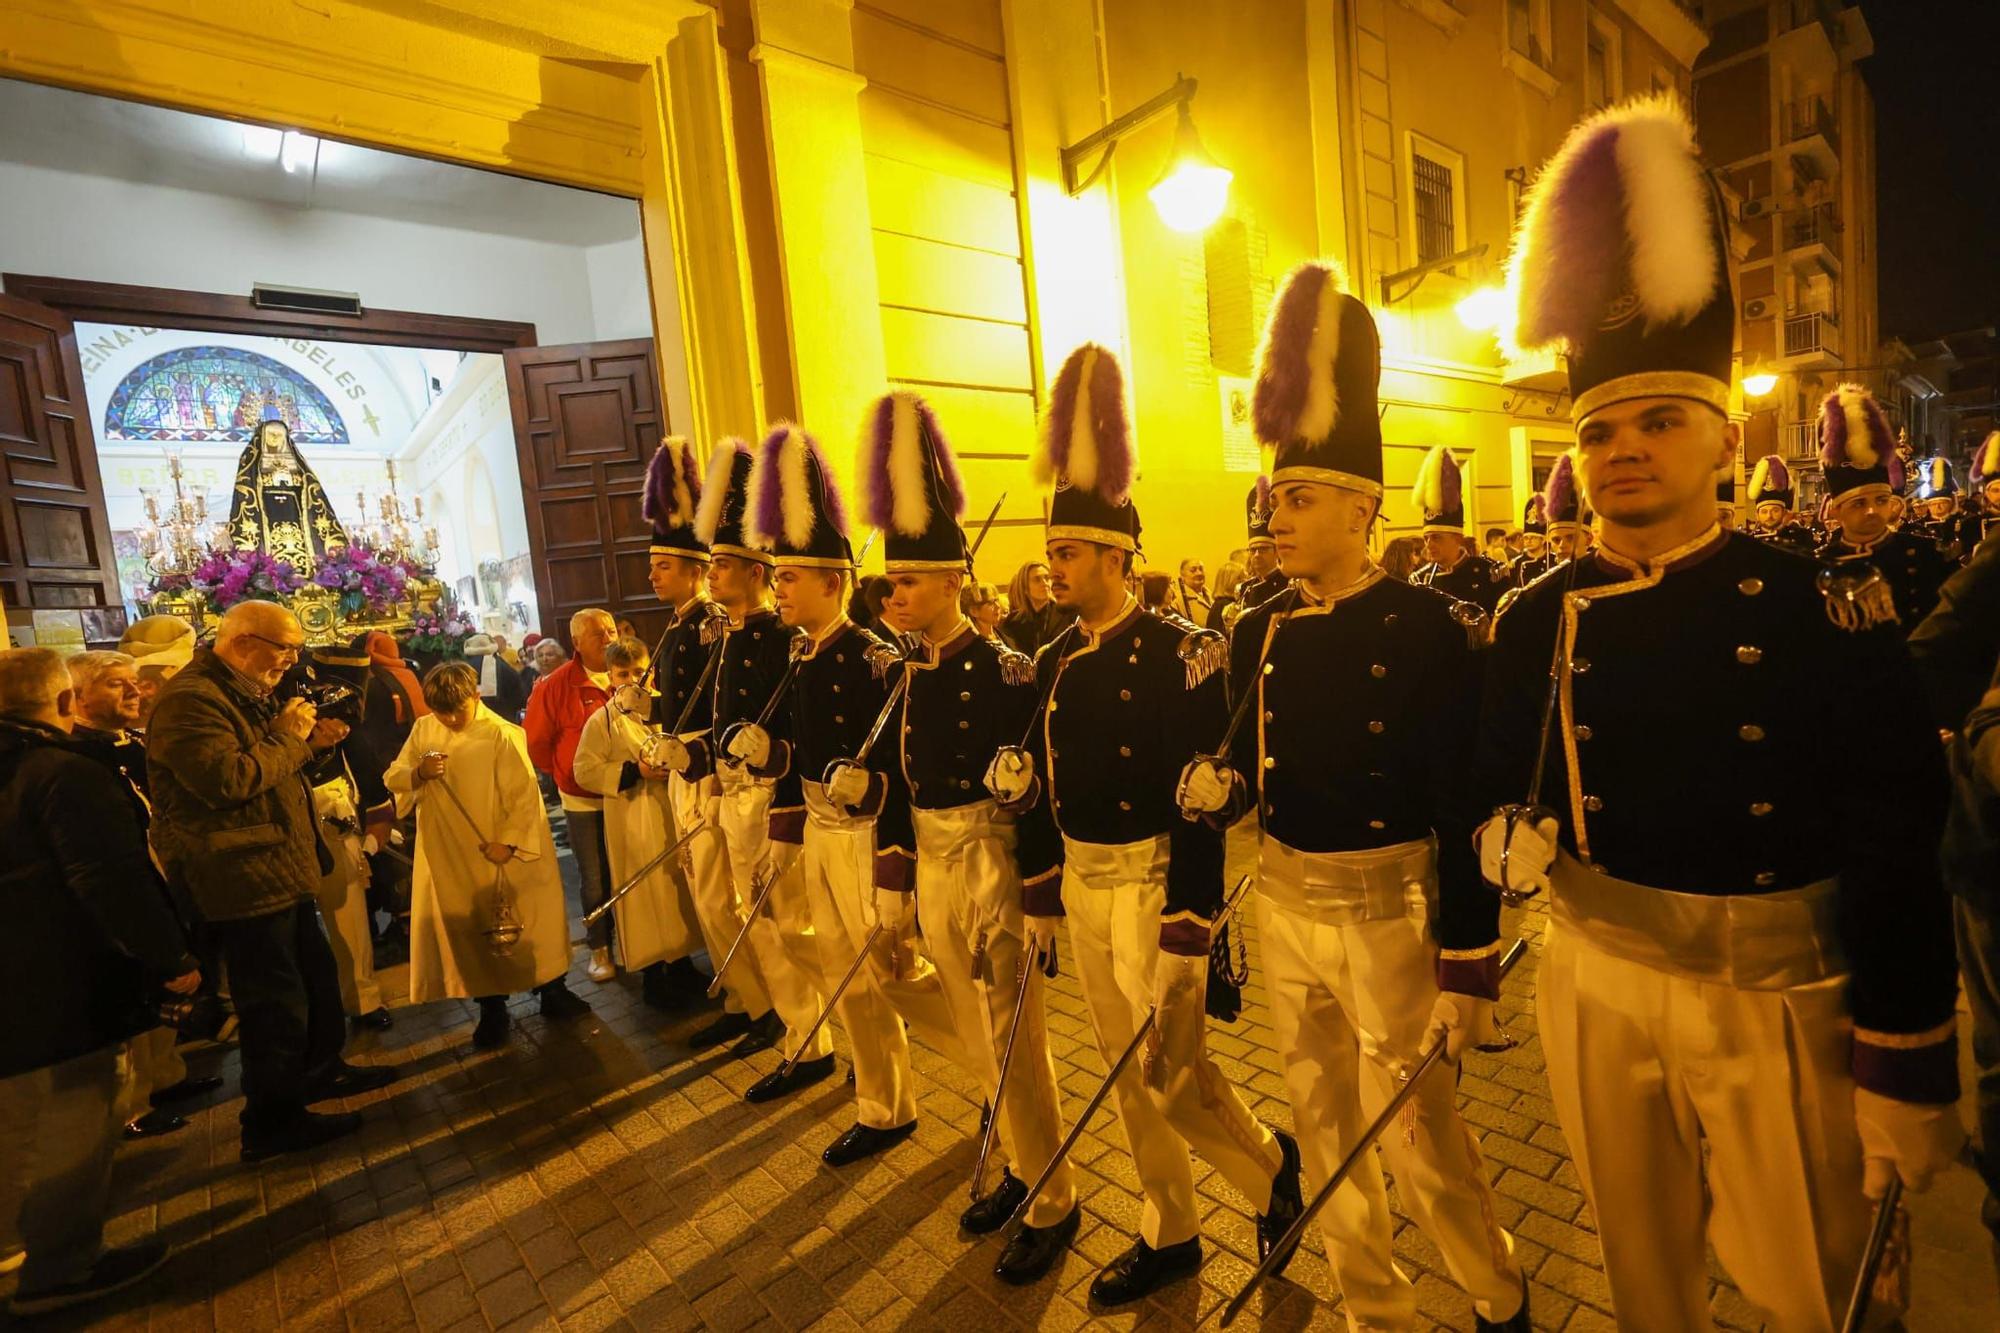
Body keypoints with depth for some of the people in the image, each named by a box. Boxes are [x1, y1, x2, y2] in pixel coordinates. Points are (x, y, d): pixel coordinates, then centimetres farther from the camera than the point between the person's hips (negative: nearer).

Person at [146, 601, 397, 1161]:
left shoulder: (247, 693, 15)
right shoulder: (190, 700, -18)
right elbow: (226, 780, -29)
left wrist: (310, 742, 5)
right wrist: (287, 737, -17)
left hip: (279, 869, 10)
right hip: (244, 879, -10)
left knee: (316, 973, 21)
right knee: (275, 999, -1)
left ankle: (322, 1069, 38)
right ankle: (272, 1121, 14)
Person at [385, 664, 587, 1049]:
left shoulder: (501, 734, -15)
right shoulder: (423, 730, 2)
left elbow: (524, 794, -16)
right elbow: (392, 778, 5)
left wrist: (508, 841, -20)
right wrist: (418, 773, -16)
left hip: (498, 852, -4)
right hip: (448, 856, 4)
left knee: (530, 921, 8)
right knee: (473, 932, 13)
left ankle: (552, 991, 27)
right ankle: (492, 1009, 29)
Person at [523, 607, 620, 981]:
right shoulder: (556, 684, -8)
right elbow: (535, 741, 2)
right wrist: (565, 773, 8)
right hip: (583, 799, -1)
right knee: (595, 879, 8)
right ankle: (600, 948, 26)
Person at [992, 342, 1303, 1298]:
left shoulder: (1178, 654, -16)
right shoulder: (1057, 661, 5)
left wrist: (1186, 925, -19)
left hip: (1152, 883, -7)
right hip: (1081, 884, 7)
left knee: (1171, 1072, 2)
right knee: (1125, 1072, 17)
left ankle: (1272, 1161, 35)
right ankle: (1170, 1232, 38)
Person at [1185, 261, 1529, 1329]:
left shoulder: (1420, 626, -14)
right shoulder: (1261, 633, 2)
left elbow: (1462, 805, -14)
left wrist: (1467, 966, -13)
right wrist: (1216, 788, -11)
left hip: (1387, 907, -5)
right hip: (1284, 900, 5)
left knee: (1414, 1132, 8)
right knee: (1327, 1124, 18)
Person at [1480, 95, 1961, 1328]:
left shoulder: (1817, 610, -11)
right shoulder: (1539, 625, -5)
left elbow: (1896, 856, -10)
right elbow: (1493, 811, 1)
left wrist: (1907, 1074, -9)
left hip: (1777, 1000, -2)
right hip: (1597, 984, 2)